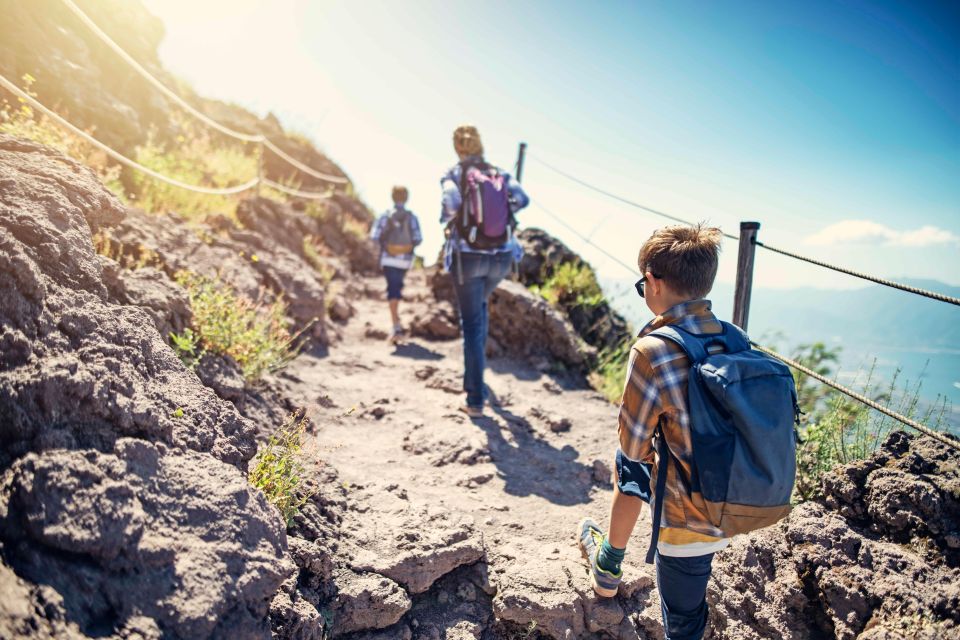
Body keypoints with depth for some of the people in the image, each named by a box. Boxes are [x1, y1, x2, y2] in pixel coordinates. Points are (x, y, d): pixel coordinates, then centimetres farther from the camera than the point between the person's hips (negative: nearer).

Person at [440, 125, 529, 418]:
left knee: (471, 325, 3)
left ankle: (475, 401, 4)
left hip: (468, 257, -3)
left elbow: (451, 202, -23)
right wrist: (502, 213, 8)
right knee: (479, 304, 33)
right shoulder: (500, 174, 7)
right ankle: (477, 361, 35)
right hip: (501, 258, 4)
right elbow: (522, 199, -8)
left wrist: (447, 221, -3)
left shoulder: (453, 174, -3)